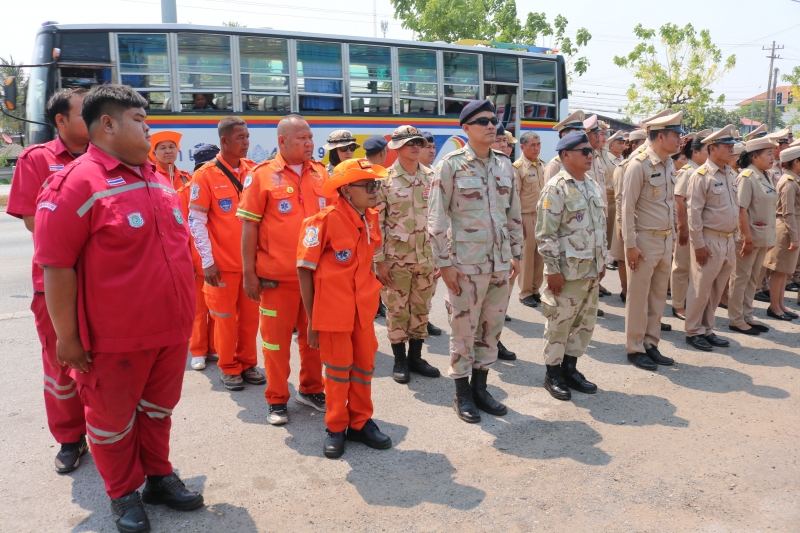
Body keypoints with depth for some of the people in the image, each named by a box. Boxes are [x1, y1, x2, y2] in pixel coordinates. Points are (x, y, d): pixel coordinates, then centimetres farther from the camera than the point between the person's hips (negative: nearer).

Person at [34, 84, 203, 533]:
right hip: (116, 338, -6)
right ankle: (124, 494, 34)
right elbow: (56, 267, -15)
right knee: (113, 419, 14)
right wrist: (67, 338, -13)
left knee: (158, 408, 21)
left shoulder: (158, 180, 8)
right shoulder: (78, 183, -14)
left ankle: (159, 476, 40)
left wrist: (184, 313, 17)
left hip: (173, 329, 6)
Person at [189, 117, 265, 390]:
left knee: (250, 315, 10)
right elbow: (196, 221, -7)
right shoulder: (206, 175, -7)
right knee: (225, 316, 7)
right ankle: (228, 368, 22)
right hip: (223, 262, -3)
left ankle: (248, 363, 25)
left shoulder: (253, 170, 5)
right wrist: (207, 261, -11)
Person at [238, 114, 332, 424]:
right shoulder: (263, 175, -5)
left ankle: (311, 389, 32)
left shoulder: (321, 174, 6)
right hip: (277, 275, -4)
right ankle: (277, 399, 22)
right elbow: (249, 226, -5)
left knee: (314, 334, 14)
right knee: (276, 337, 7)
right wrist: (249, 273, -7)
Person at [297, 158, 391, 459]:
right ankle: (336, 428, 25)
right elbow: (305, 271, -11)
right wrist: (312, 320, -9)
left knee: (365, 365, 13)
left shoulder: (371, 220, 2)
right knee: (338, 368, 7)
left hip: (363, 308, 6)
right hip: (333, 309, -6)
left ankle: (360, 423, 30)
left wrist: (371, 296, 11)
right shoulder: (324, 221, -16)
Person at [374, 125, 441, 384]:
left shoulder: (430, 177, 6)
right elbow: (376, 222, -8)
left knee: (421, 309, 12)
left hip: (426, 257, 4)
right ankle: (400, 361, 20)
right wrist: (379, 260, -11)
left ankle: (415, 357, 27)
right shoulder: (384, 179, -7)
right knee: (397, 311, 5)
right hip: (396, 258, -4)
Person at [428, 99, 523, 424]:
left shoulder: (504, 164, 8)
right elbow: (436, 217, -9)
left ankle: (480, 387, 29)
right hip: (466, 263, -5)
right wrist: (444, 263, -12)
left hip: (500, 263, 5)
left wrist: (516, 253, 13)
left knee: (492, 328, 13)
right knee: (464, 329, 4)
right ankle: (462, 395, 20)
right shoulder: (451, 165, -7)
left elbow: (514, 213, 15)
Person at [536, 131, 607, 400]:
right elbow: (546, 233, -17)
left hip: (592, 270, 8)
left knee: (586, 322, 14)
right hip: (567, 271, -8)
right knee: (559, 323, 2)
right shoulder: (556, 188, -13)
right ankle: (553, 373, 17)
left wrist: (602, 260, 17)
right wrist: (552, 269, -18)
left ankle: (570, 368, 29)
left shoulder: (594, 187, 12)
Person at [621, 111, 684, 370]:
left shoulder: (669, 164, 10)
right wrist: (630, 245, -16)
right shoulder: (639, 165, -14)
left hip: (666, 240, 8)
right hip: (645, 240, -8)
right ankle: (634, 348, 14)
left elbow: (671, 202, 15)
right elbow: (627, 207, -15)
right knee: (639, 297, 3)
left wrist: (671, 236, 12)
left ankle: (651, 344, 24)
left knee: (659, 296, 13)